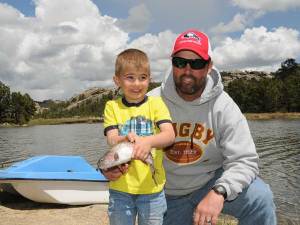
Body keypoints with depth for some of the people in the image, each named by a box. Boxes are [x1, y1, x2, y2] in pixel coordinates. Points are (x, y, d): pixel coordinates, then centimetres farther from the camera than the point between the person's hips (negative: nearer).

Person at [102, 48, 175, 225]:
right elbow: (112, 139, -9)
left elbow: (170, 135, -14)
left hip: (152, 186, 0)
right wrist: (125, 140, -32)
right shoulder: (112, 106, 2)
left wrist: (148, 141, -35)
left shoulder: (156, 103, -1)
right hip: (120, 187, 1)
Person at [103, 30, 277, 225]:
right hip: (168, 194, 2)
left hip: (211, 183, -1)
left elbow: (244, 160, -20)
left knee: (260, 197, -25)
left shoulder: (223, 106, -17)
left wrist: (219, 192, -39)